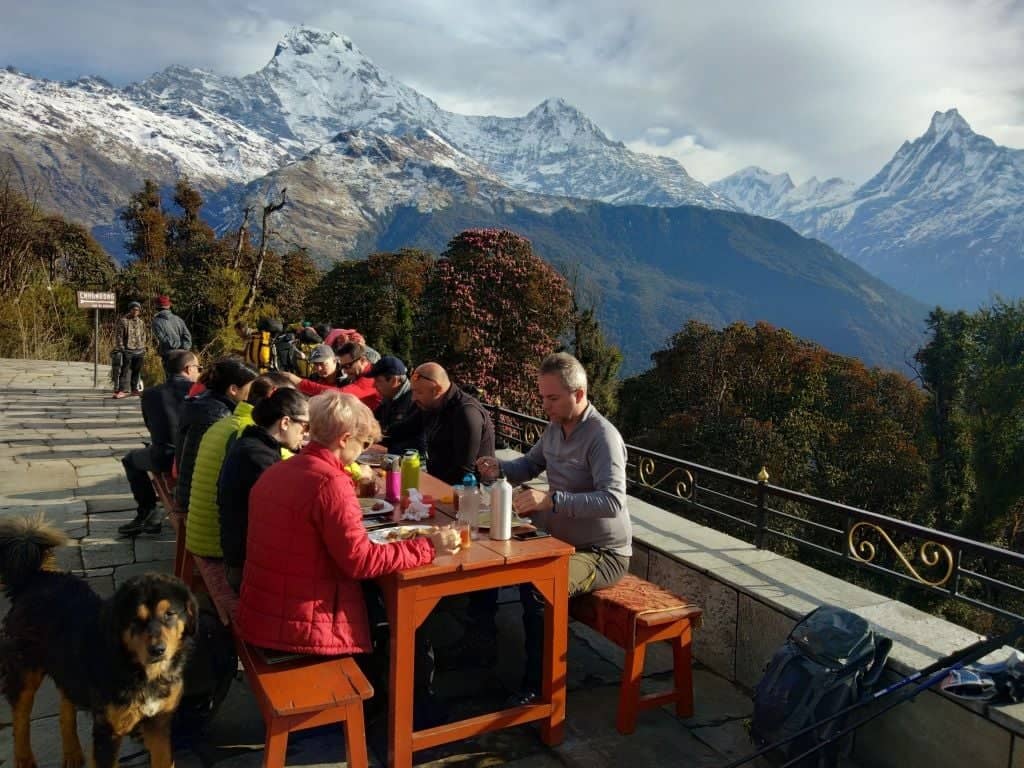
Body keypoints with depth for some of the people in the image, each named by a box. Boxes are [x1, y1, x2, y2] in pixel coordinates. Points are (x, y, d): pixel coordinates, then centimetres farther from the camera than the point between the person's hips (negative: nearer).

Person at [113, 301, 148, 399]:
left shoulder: (141, 322, 12)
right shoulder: (123, 321, -3)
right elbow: (119, 335, -4)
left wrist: (143, 348, 12)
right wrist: (121, 348, -10)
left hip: (139, 350, 5)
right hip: (127, 350, -5)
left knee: (137, 371, 9)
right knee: (125, 371, -7)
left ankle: (134, 389, 19)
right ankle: (123, 390, -6)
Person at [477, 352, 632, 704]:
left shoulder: (602, 436, -22)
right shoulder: (555, 428, 5)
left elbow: (613, 501, -33)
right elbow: (530, 465, 21)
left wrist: (551, 500, -43)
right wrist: (499, 468, -2)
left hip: (603, 553, -9)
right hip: (563, 540, 9)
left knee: (537, 589, -31)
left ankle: (537, 688, -11)